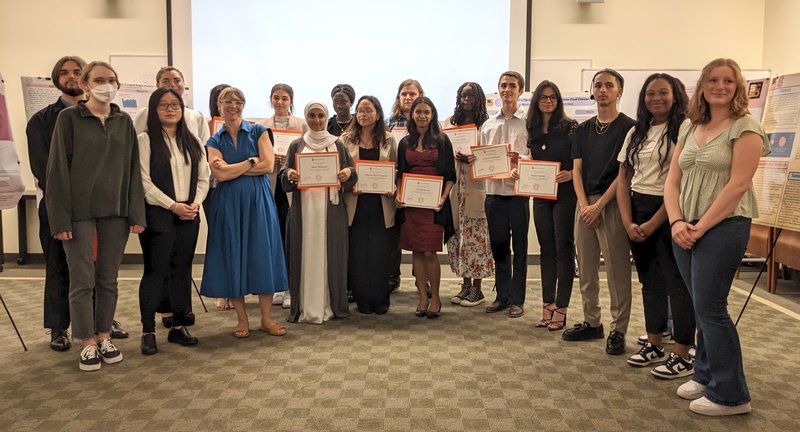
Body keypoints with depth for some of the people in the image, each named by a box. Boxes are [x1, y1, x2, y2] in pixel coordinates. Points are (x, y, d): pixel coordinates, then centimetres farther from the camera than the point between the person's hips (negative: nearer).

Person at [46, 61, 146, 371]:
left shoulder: (124, 122, 8)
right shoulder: (69, 118, -1)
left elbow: (133, 169, 8)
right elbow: (58, 169, -4)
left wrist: (137, 214, 0)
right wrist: (60, 218, -10)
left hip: (116, 210, 3)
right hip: (80, 210, -3)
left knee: (108, 278, 9)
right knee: (82, 280, 1)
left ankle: (104, 337, 21)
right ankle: (88, 343, 12)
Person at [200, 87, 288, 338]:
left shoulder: (259, 132, 5)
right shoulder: (214, 141, 8)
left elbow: (268, 166, -9)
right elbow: (220, 174, -9)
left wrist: (232, 168, -8)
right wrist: (251, 161, -8)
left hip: (258, 202, -1)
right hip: (228, 203, 1)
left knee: (262, 254, 0)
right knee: (233, 256, 3)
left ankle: (267, 318, 10)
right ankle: (242, 319, 14)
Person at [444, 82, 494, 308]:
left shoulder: (486, 125, 1)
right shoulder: (450, 122, 13)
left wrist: (472, 160, -18)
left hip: (476, 186, -4)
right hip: (454, 186, 4)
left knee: (475, 237, -2)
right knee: (457, 235, 6)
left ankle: (477, 289, 8)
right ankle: (465, 284, 18)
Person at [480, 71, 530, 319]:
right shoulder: (488, 125, 14)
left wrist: (520, 159, -23)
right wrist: (475, 160, -3)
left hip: (518, 191, -4)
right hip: (494, 190, 4)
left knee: (519, 247, 4)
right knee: (498, 246, 10)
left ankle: (517, 300, 13)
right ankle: (502, 296, 22)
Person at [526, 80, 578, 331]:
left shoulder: (570, 127, -4)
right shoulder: (533, 130, 10)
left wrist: (570, 174, -23)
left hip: (564, 193, -5)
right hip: (541, 195, 5)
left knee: (563, 248, -2)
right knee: (546, 248, 10)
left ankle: (561, 308, 4)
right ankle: (548, 304, 18)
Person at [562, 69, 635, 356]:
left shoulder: (628, 127, -2)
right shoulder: (584, 129, 14)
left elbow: (625, 172, -8)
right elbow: (576, 169, 9)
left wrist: (599, 205, -14)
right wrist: (583, 204, -5)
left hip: (612, 204, -6)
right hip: (585, 203, 6)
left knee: (617, 270, -2)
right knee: (586, 269, 10)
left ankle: (618, 330, 6)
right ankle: (592, 323, 22)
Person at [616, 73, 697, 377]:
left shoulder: (685, 129, -8)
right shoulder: (636, 133, 12)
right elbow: (623, 179, 9)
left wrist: (653, 223, -13)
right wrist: (628, 222, -3)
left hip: (669, 212, -6)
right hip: (637, 211, 6)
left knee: (676, 282, -1)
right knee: (649, 280, 13)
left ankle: (683, 356, 9)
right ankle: (654, 345, 25)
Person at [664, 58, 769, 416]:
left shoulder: (745, 127, -5)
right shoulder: (690, 131, 14)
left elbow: (737, 185, -14)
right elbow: (672, 181, 8)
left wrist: (702, 227, -15)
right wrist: (677, 222, -7)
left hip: (723, 227, -6)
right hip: (686, 230, 6)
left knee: (709, 308, -5)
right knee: (701, 306, 13)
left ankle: (730, 394, 8)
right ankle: (705, 375, 27)